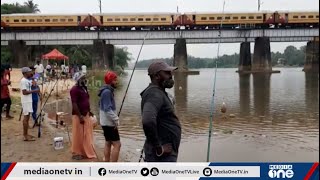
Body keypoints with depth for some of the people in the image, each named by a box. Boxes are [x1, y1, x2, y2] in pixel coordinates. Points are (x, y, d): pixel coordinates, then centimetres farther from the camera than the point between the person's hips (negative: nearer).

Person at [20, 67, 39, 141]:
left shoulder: (27, 80, 13)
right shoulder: (23, 81, -16)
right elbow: (24, 92, -22)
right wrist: (34, 91, -18)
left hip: (29, 101, 10)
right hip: (26, 101, -10)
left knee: (27, 117, 13)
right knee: (26, 117, -6)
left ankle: (26, 134, 20)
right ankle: (25, 136, 0)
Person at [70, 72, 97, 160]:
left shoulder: (84, 88, 12)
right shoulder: (74, 89, -15)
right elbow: (74, 104, -19)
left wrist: (89, 112, 18)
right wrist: (80, 116, -21)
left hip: (86, 114, 9)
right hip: (78, 115, -9)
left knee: (87, 134, 14)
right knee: (78, 135, 1)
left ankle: (86, 152, 25)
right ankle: (76, 153, 12)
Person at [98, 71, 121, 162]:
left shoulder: (107, 91, 12)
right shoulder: (107, 91, -19)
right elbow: (107, 109, -25)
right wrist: (116, 120, -19)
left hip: (106, 122, 10)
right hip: (109, 122, -10)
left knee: (108, 143, 15)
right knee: (117, 145, -8)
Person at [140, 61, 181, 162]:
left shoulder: (159, 93, 13)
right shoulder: (155, 94, -20)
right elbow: (148, 121, -38)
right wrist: (159, 148, -26)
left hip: (167, 154, 10)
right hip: (163, 156, -10)